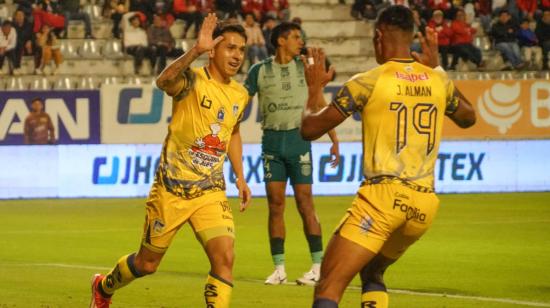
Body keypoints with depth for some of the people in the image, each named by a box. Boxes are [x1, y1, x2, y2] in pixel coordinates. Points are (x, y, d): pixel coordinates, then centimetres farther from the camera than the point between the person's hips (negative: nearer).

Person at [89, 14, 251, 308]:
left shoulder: (240, 95, 5)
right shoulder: (193, 81, -16)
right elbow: (164, 81, -41)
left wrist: (240, 177, 19)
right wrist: (196, 50, -54)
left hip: (211, 192, 4)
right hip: (171, 188, -4)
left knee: (224, 258, -16)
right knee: (148, 263, 12)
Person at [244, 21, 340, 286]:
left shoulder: (304, 68, 5)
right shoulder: (259, 71, 3)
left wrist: (334, 141, 6)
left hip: (299, 138, -1)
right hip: (272, 140, 1)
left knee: (304, 203, -4)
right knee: (275, 204, -1)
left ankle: (318, 267, 1)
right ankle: (279, 269, 4)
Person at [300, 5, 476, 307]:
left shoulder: (367, 82, -5)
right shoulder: (438, 81, 9)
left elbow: (309, 129, 0)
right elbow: (468, 117, 32)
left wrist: (315, 88, 18)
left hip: (383, 196, -6)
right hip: (425, 203, 6)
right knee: (372, 272, 29)